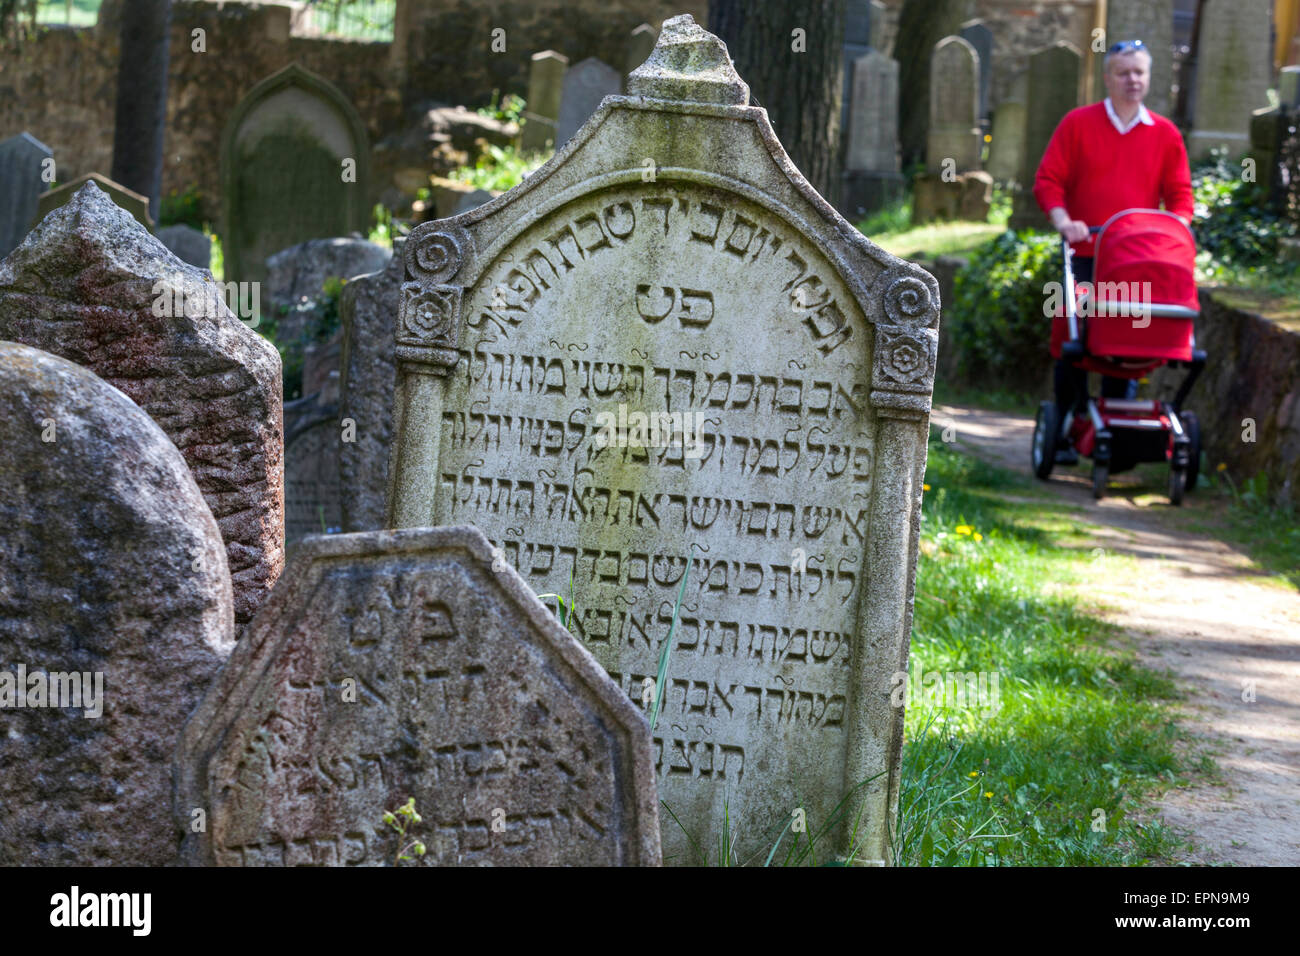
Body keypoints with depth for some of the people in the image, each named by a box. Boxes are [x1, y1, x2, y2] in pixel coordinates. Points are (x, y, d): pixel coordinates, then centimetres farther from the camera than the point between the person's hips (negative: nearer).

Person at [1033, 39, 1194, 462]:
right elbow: (1048, 181, 2)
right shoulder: (1077, 124, 4)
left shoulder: (1165, 134, 9)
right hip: (1085, 256, -1)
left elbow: (1180, 194, 11)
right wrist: (1063, 222, -14)